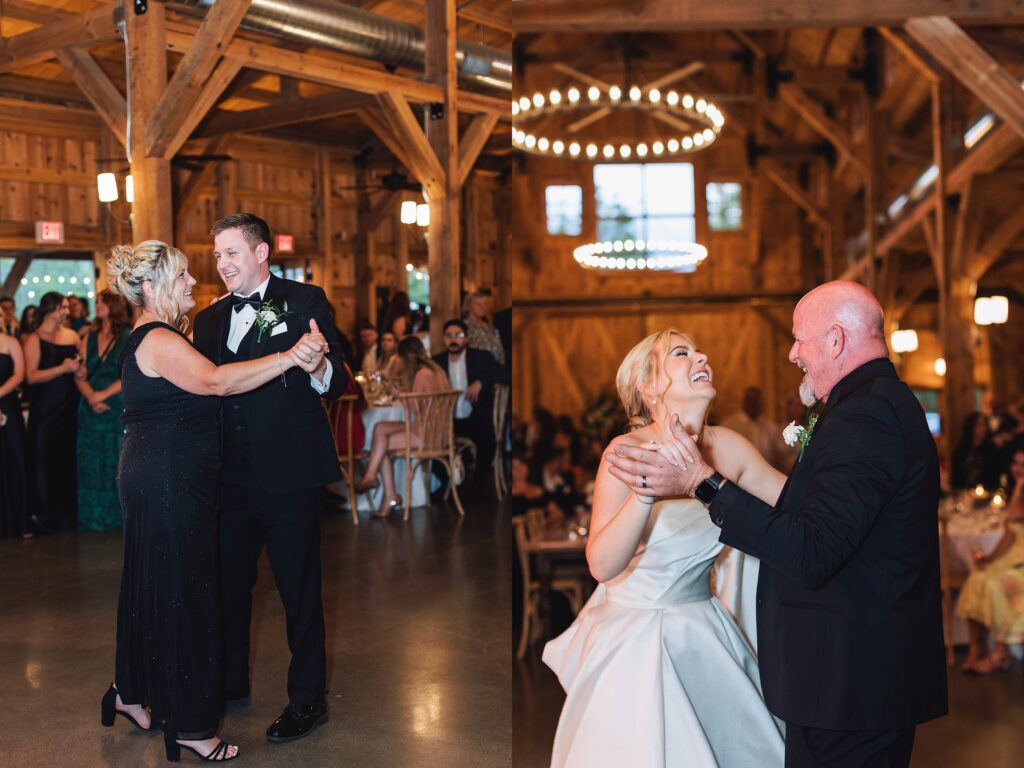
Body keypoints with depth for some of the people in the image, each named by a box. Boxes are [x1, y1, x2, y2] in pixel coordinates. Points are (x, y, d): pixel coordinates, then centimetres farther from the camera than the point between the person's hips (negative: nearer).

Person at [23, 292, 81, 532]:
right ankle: (46, 514, 13)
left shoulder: (72, 335, 10)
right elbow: (31, 376, -14)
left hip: (70, 407, 5)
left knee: (70, 460, 7)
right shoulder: (34, 339, -5)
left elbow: (81, 367, 22)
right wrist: (62, 369, -21)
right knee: (46, 461, 2)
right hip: (45, 410, -4)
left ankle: (70, 511, 18)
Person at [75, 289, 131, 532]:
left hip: (119, 409, -5)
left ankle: (117, 517, 11)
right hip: (91, 410, 5)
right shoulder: (90, 337, 11)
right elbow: (80, 374, 6)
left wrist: (104, 394, -15)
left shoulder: (129, 337, -4)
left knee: (117, 464, 1)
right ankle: (93, 518, 17)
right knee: (91, 465, 8)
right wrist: (90, 397, -11)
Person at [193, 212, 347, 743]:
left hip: (288, 472, -6)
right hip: (231, 474, 6)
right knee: (228, 580, 18)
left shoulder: (304, 301, -5)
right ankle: (231, 680, 37)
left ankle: (307, 698, 19)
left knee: (298, 588, 5)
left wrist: (319, 369, -32)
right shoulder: (210, 319, 13)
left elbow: (336, 385, -11)